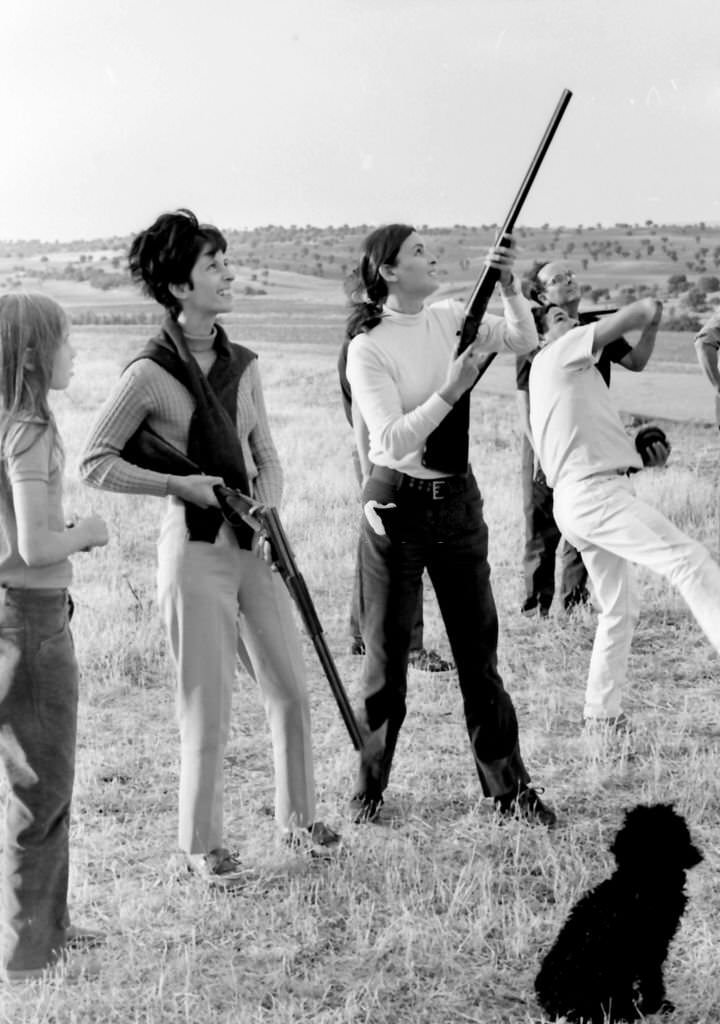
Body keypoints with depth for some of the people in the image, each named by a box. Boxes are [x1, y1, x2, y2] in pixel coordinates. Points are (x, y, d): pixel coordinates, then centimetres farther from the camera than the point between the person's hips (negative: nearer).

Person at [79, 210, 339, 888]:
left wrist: (268, 505, -6)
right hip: (194, 551, -6)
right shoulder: (152, 373, -12)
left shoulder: (240, 365, 7)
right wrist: (179, 484, -15)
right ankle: (202, 845, 19)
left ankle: (297, 817, 31)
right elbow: (94, 463, -9)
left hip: (253, 545, 6)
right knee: (207, 710, 2)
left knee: (290, 690, 12)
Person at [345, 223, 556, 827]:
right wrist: (452, 388, -26)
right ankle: (370, 789, 22)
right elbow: (393, 441, -20)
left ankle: (510, 789, 16)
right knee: (386, 657, 6)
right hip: (396, 504, -4)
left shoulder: (450, 319, 3)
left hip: (458, 500, 5)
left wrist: (510, 288, -7)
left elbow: (525, 341, 8)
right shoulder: (367, 348, -13)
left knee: (479, 651, 9)